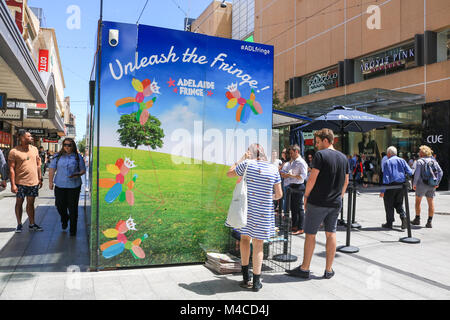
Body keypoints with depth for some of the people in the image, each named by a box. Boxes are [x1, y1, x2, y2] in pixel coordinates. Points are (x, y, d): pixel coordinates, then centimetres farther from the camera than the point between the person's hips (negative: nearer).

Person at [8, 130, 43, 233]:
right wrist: (13, 184, -14)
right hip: (20, 183, -4)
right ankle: (19, 224, 19)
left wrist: (40, 179, 12)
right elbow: (11, 169, -9)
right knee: (19, 203, 8)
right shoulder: (14, 152, -8)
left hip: (33, 182, 4)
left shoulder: (34, 149, 8)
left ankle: (32, 224, 18)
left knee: (31, 203, 11)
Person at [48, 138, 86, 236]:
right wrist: (50, 182, -1)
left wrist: (78, 174, -14)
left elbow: (83, 170, 7)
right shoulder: (57, 156, 8)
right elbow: (52, 169, 7)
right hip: (60, 185, 2)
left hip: (74, 185, -2)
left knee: (73, 207, 0)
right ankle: (64, 219, 39)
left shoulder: (78, 157, 4)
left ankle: (73, 229, 13)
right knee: (59, 205, 6)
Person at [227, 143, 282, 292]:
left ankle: (246, 277, 20)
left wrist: (242, 158, 12)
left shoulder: (247, 164, -6)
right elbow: (279, 194, 3)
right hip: (264, 212, 1)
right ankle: (256, 282, 15)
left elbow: (229, 173, 9)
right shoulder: (273, 168, 0)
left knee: (245, 237, 19)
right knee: (258, 244, 9)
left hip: (247, 209, -1)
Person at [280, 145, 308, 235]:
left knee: (299, 208, -4)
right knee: (293, 208, 15)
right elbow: (283, 171, 26)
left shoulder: (301, 162, -9)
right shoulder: (291, 162, 19)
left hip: (298, 187, -9)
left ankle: (300, 229, 1)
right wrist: (284, 174, 3)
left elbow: (304, 175, -19)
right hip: (291, 187, 9)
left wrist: (291, 175, -21)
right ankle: (294, 226, 25)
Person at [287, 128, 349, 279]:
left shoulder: (320, 155, -11)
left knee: (310, 234, 4)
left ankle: (304, 269, 11)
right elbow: (346, 181, 14)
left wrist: (306, 196, -4)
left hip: (317, 202, -6)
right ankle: (329, 270, 17)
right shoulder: (343, 157, 10)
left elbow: (312, 178, -15)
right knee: (331, 234, 12)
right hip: (335, 203, 6)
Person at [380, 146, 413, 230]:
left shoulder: (387, 162, -4)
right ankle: (403, 216, -7)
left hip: (391, 185, -4)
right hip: (401, 185, 4)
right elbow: (410, 172, 0)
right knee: (399, 203, 16)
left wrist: (383, 191, -10)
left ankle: (389, 223, 9)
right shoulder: (402, 160, 8)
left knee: (389, 205, 6)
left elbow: (385, 177, -10)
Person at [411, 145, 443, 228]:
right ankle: (429, 222, 5)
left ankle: (417, 219, 20)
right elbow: (440, 172, 4)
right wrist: (437, 183, 7)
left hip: (422, 184, -4)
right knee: (431, 202, 6)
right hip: (432, 185, 5)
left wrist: (414, 184, -7)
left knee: (418, 201, 12)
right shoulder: (434, 161, 8)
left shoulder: (420, 161, -8)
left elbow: (417, 174, -15)